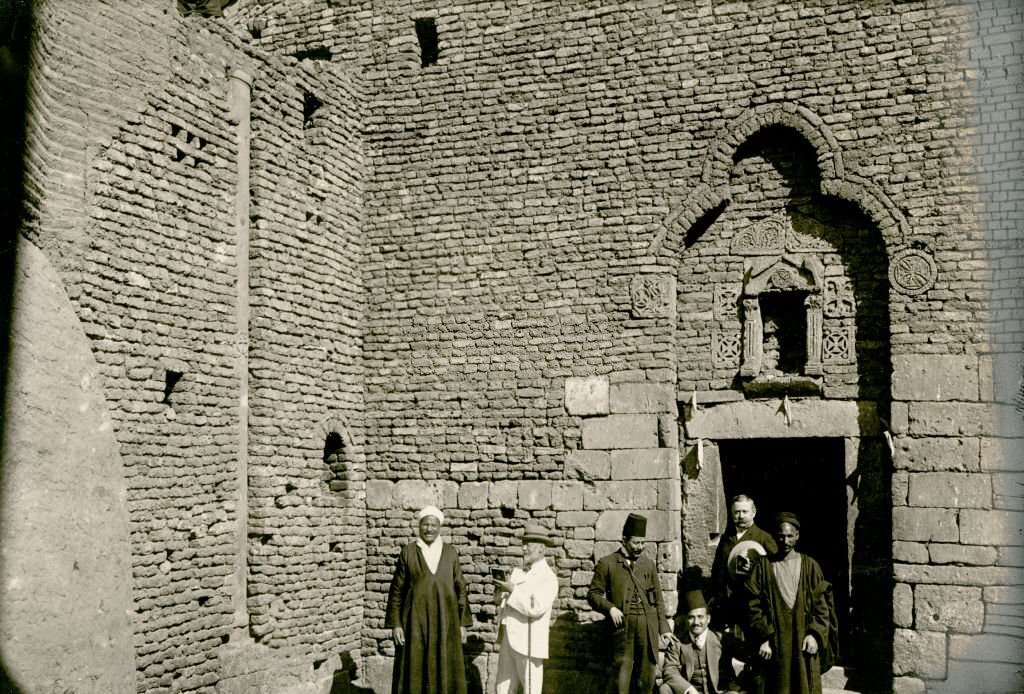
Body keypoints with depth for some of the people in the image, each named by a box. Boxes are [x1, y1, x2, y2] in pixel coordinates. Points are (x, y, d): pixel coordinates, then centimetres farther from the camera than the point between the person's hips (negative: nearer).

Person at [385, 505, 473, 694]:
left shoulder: (450, 553, 5)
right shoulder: (408, 552, 0)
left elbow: (460, 588, 7)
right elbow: (396, 590, 1)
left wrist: (462, 622, 3)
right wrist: (395, 623, -5)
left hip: (445, 620, 2)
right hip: (415, 620, -2)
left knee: (444, 671, 4)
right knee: (414, 671, 1)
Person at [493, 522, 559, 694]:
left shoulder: (548, 577, -9)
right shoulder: (517, 571, 14)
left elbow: (536, 608, -21)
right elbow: (506, 599, 20)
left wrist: (513, 590, -18)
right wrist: (501, 588, -1)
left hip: (528, 643, -7)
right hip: (509, 639, 7)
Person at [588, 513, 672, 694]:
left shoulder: (649, 565, 15)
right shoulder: (607, 564, 4)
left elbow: (658, 599, 16)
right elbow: (593, 594, 4)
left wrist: (663, 627, 8)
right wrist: (610, 608, -13)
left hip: (648, 627, 3)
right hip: (623, 627, -3)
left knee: (646, 679, 3)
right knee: (622, 671, -6)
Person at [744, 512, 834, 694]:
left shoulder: (810, 566, 5)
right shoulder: (763, 566, 3)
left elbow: (821, 605, 3)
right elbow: (754, 606, -1)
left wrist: (814, 634, -9)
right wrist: (763, 638, -10)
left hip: (804, 643, 1)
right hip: (774, 643, -1)